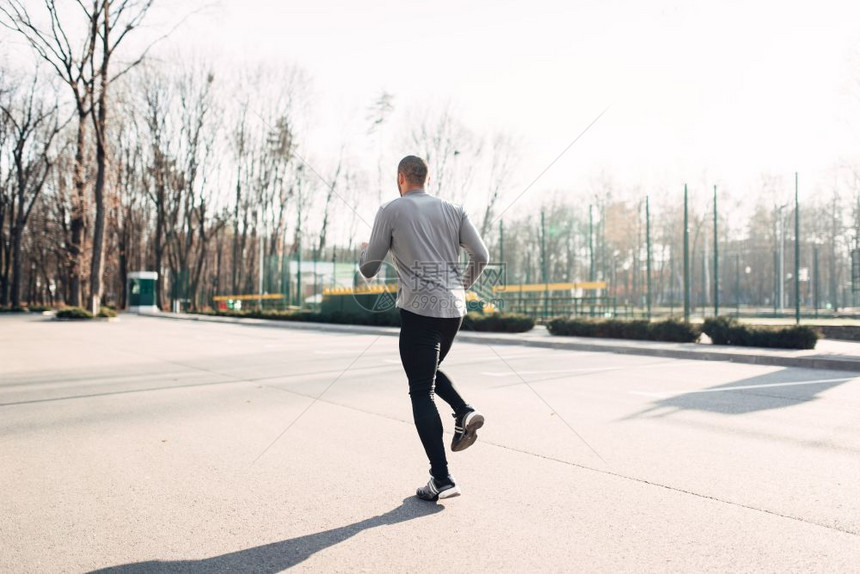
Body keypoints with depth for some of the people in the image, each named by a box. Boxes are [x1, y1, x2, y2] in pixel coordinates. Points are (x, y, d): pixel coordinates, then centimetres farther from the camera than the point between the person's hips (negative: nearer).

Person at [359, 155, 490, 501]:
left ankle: (441, 479, 1)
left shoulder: (391, 211, 1)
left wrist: (364, 251, 25)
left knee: (422, 392, 2)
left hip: (419, 309, -5)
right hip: (453, 309, 5)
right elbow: (481, 256, 5)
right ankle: (464, 412, 3)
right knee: (429, 372, 28)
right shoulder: (453, 210, 11)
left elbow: (368, 269, 2)